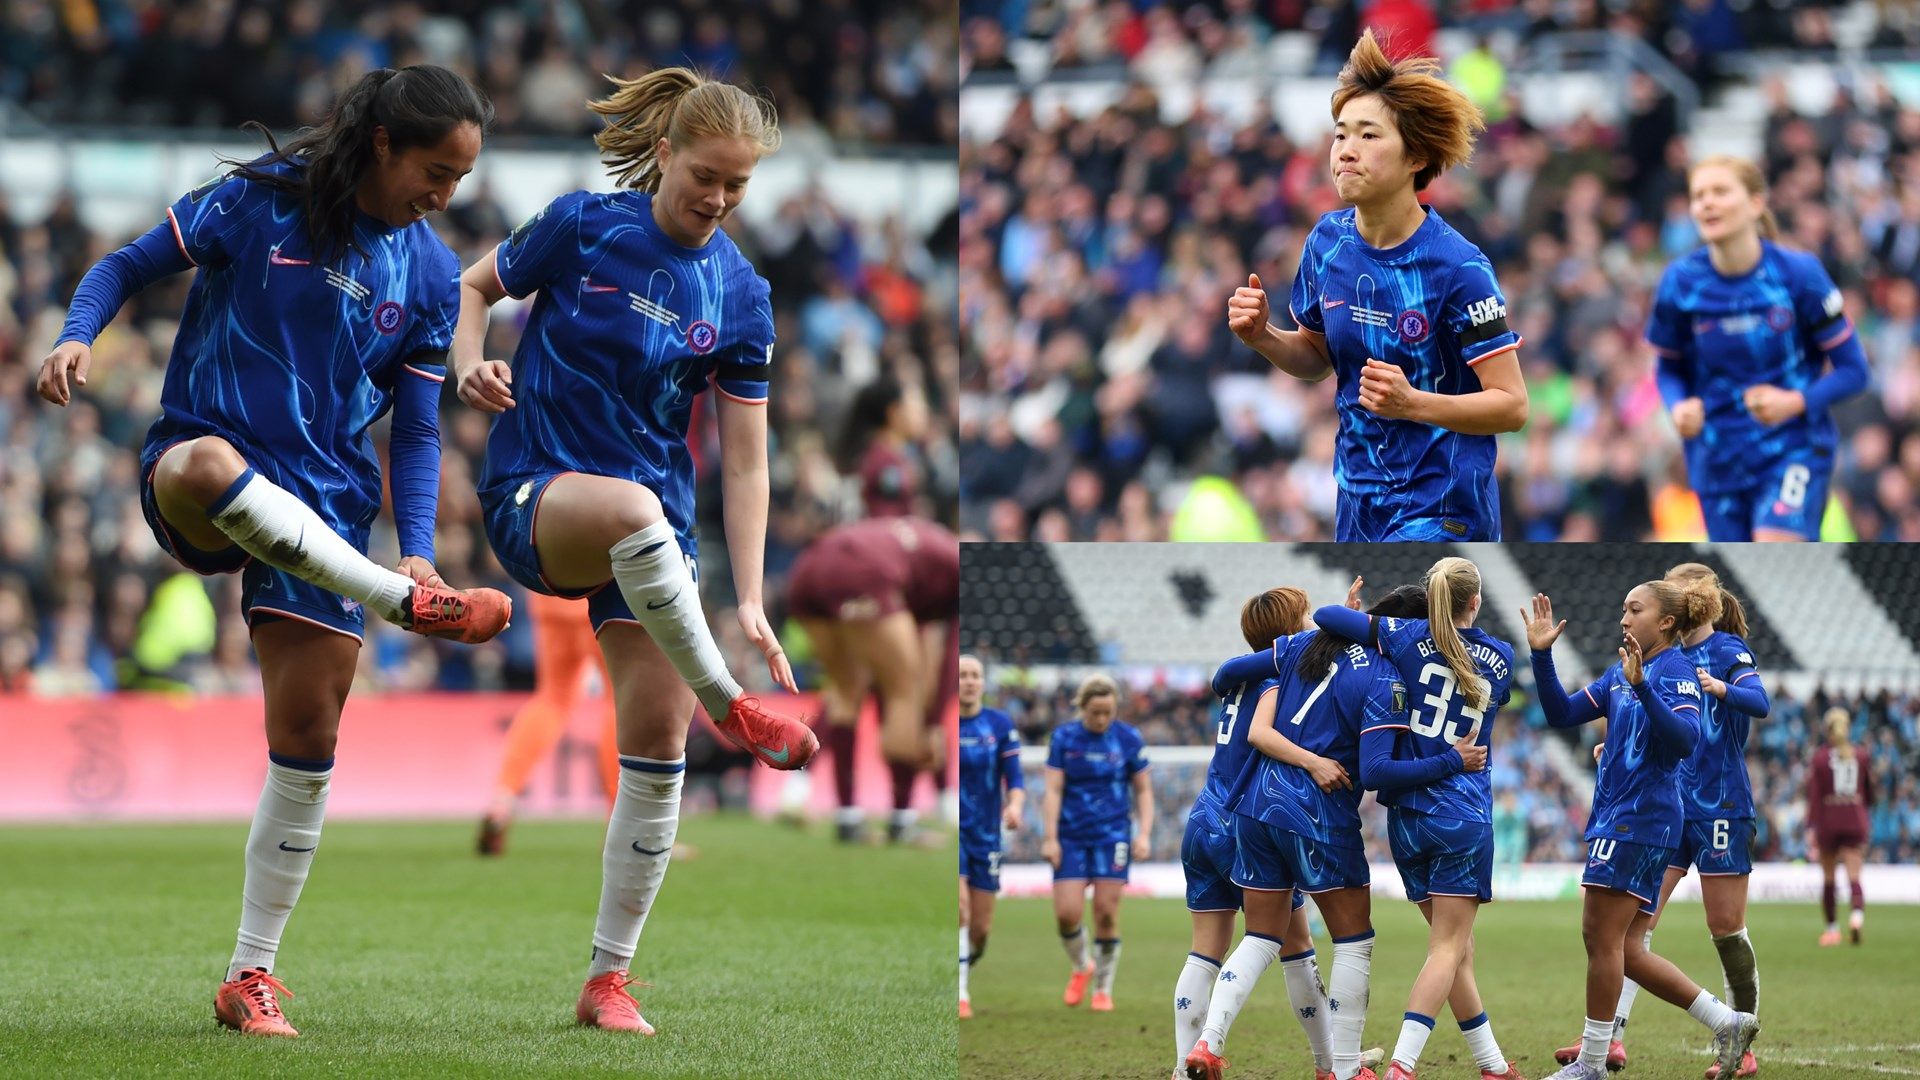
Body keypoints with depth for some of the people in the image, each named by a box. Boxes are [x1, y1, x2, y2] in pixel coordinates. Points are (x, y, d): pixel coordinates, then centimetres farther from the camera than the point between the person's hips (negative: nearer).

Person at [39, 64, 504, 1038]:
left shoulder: (432, 275, 7)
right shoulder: (259, 201, -4)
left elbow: (416, 428, 9)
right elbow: (128, 267, 2)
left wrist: (416, 548, -5)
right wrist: (77, 338, -19)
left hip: (322, 513, 4)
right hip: (203, 457, -4)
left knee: (307, 736, -3)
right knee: (209, 466, -42)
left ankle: (251, 976, 8)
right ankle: (407, 605, -36)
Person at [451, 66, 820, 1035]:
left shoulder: (740, 299, 1)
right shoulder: (584, 226, -5)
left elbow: (743, 461, 2)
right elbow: (476, 284, 10)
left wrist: (750, 602, -6)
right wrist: (469, 366, -12)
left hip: (651, 535, 3)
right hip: (531, 495, -3)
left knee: (656, 740, -6)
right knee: (632, 510, -40)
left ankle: (609, 980, 4)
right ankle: (729, 707, -24)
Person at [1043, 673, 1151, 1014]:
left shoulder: (1129, 739, 0)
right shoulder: (1063, 737, 0)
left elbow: (1143, 790, 7)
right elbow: (1053, 790, -2)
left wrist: (1144, 834, -4)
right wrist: (1050, 837, -8)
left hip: (1113, 835, -1)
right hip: (1072, 836, 1)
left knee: (1106, 913, -6)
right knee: (1066, 913, -8)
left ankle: (1103, 989, 11)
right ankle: (1081, 968, 23)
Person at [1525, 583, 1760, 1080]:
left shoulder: (1676, 669, -9)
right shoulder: (1620, 673, 16)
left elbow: (1685, 739, -24)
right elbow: (1562, 713, 16)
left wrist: (1641, 685, -35)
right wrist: (1541, 655, 5)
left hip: (1639, 818, -9)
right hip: (1617, 816, 9)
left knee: (1602, 939, -5)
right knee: (1626, 952, 8)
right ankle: (1729, 1023, 11)